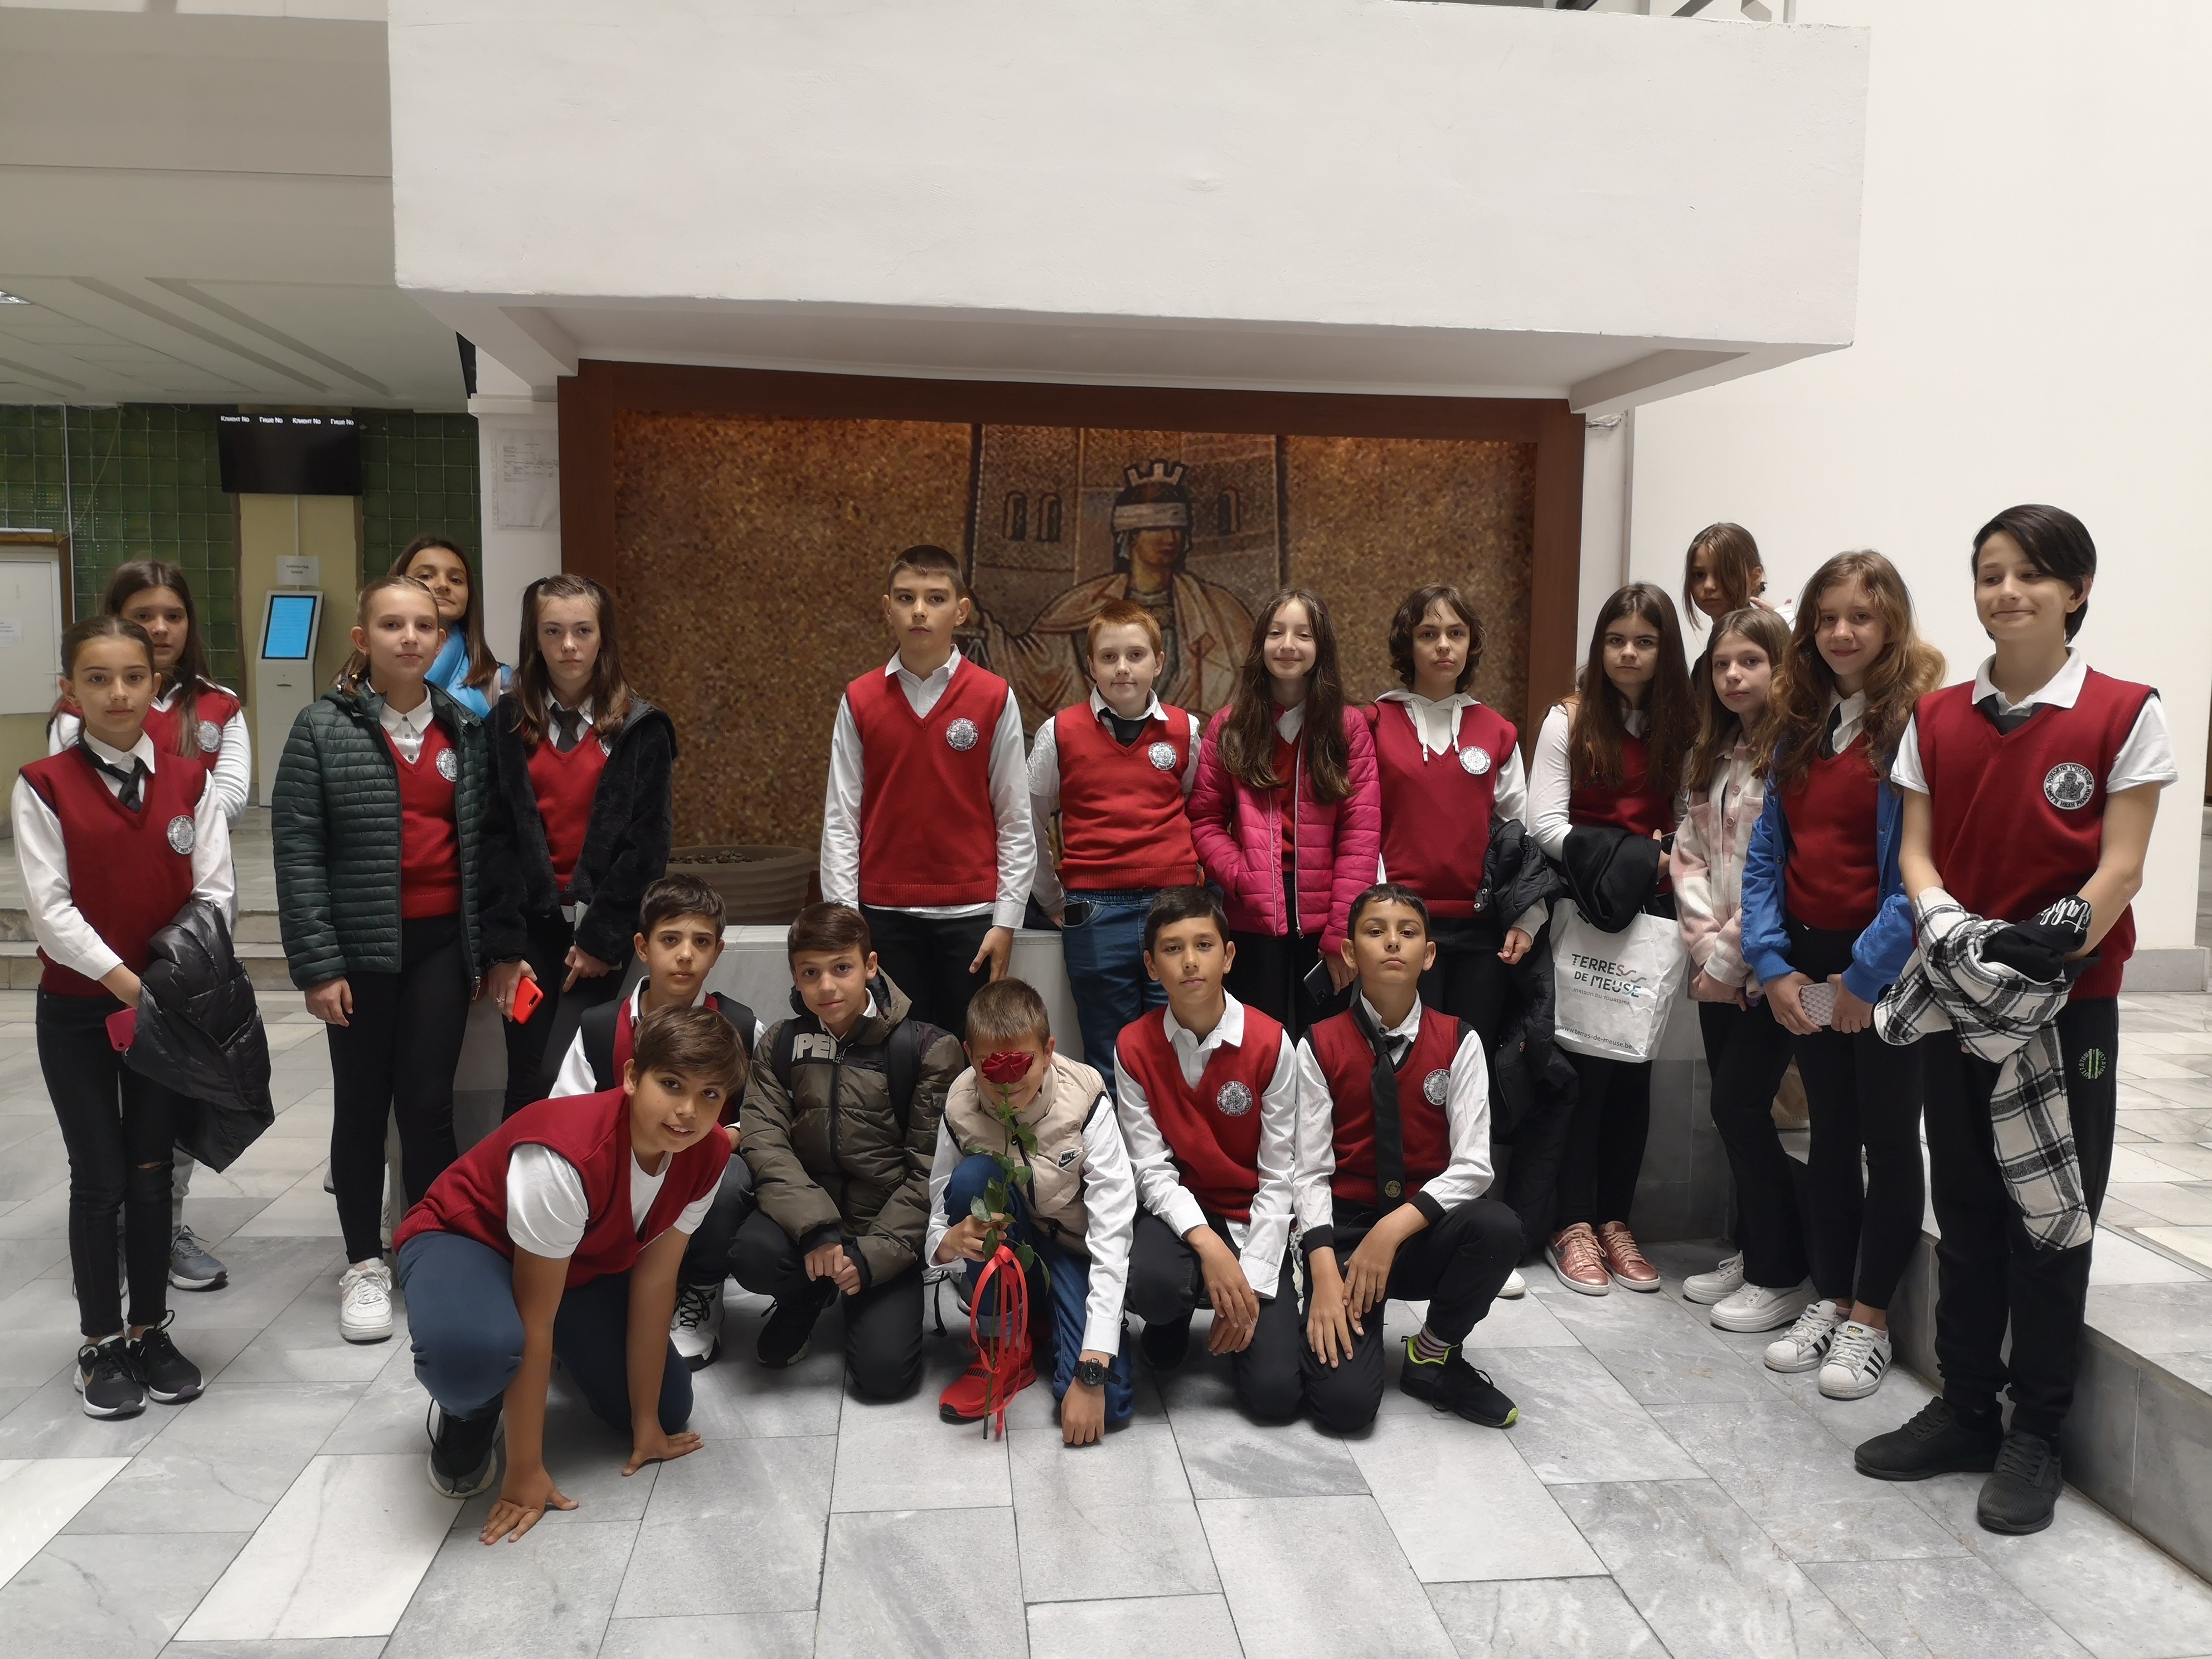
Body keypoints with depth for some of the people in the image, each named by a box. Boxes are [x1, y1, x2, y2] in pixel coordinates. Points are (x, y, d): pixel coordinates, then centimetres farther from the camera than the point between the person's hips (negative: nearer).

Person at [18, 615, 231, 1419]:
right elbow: (50, 908, -12)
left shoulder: (189, 784, 0)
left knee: (152, 1172, 10)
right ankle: (101, 1344, 19)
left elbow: (216, 892, -2)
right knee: (99, 1179, 4)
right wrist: (125, 980, -19)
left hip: (167, 1008, 2)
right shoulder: (43, 788, -7)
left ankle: (151, 1330, 24)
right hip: (77, 1010, -2)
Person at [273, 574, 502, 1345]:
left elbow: (480, 843, 8)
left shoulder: (465, 730, 6)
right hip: (361, 946, -2)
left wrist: (484, 950, 5)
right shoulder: (324, 727, -4)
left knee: (429, 1103, 4)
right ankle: (364, 1265, 24)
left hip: (442, 943, 2)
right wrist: (316, 964, -11)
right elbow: (297, 849, -6)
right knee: (363, 1106, 10)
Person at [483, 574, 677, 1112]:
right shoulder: (507, 724, 6)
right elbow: (495, 840, 1)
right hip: (533, 928, 2)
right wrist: (504, 948, -5)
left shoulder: (641, 730, 1)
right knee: (527, 1088, 3)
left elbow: (648, 845, -3)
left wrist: (602, 939, -8)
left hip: (603, 929, -2)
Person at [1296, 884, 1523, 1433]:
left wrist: (1394, 1229, -22)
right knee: (1345, 1403, -23)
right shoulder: (1320, 1047, -4)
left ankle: (1432, 1358, -4)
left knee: (1499, 1226, -33)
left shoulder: (1458, 1043, -2)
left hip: (1424, 1232, 2)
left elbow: (1473, 1166, -10)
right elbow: (1311, 1173, -8)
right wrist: (1325, 1272, -21)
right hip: (1344, 1227, -2)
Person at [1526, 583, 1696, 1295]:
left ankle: (1614, 1219, 19)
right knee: (1584, 1064, -3)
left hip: (1650, 913, 3)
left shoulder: (1682, 726, 7)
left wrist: (1668, 859, -16)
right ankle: (1572, 1224, 9)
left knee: (1634, 1063, 6)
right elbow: (1544, 821, -7)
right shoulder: (1570, 720, 1)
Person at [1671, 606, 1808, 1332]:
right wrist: (1706, 944, -3)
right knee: (1734, 1109, 11)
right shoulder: (1711, 756, 13)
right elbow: (1690, 856, 10)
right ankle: (1750, 1253, 25)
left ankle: (1779, 1277, 10)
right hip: (1718, 968, 7)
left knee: (1740, 1106, -5)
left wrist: (1731, 959, -13)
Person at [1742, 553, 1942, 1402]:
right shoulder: (1798, 726, 8)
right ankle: (1829, 1297, 26)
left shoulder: (1919, 723, -12)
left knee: (1888, 1137, 7)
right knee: (1830, 1132, 15)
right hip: (1808, 961, 6)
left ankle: (1870, 1315, 18)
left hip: (1885, 964, -6)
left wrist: (1869, 973, -17)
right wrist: (1773, 965, -3)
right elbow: (1766, 854, 7)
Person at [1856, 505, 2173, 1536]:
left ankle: (2036, 1434, 20)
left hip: (2071, 1004, -3)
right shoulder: (1936, 719, 4)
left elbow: (2119, 869, -9)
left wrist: (2048, 952, -22)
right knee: (1966, 1211, 12)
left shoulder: (2124, 717, -6)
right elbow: (1916, 854, 2)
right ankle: (1964, 1410, 26)